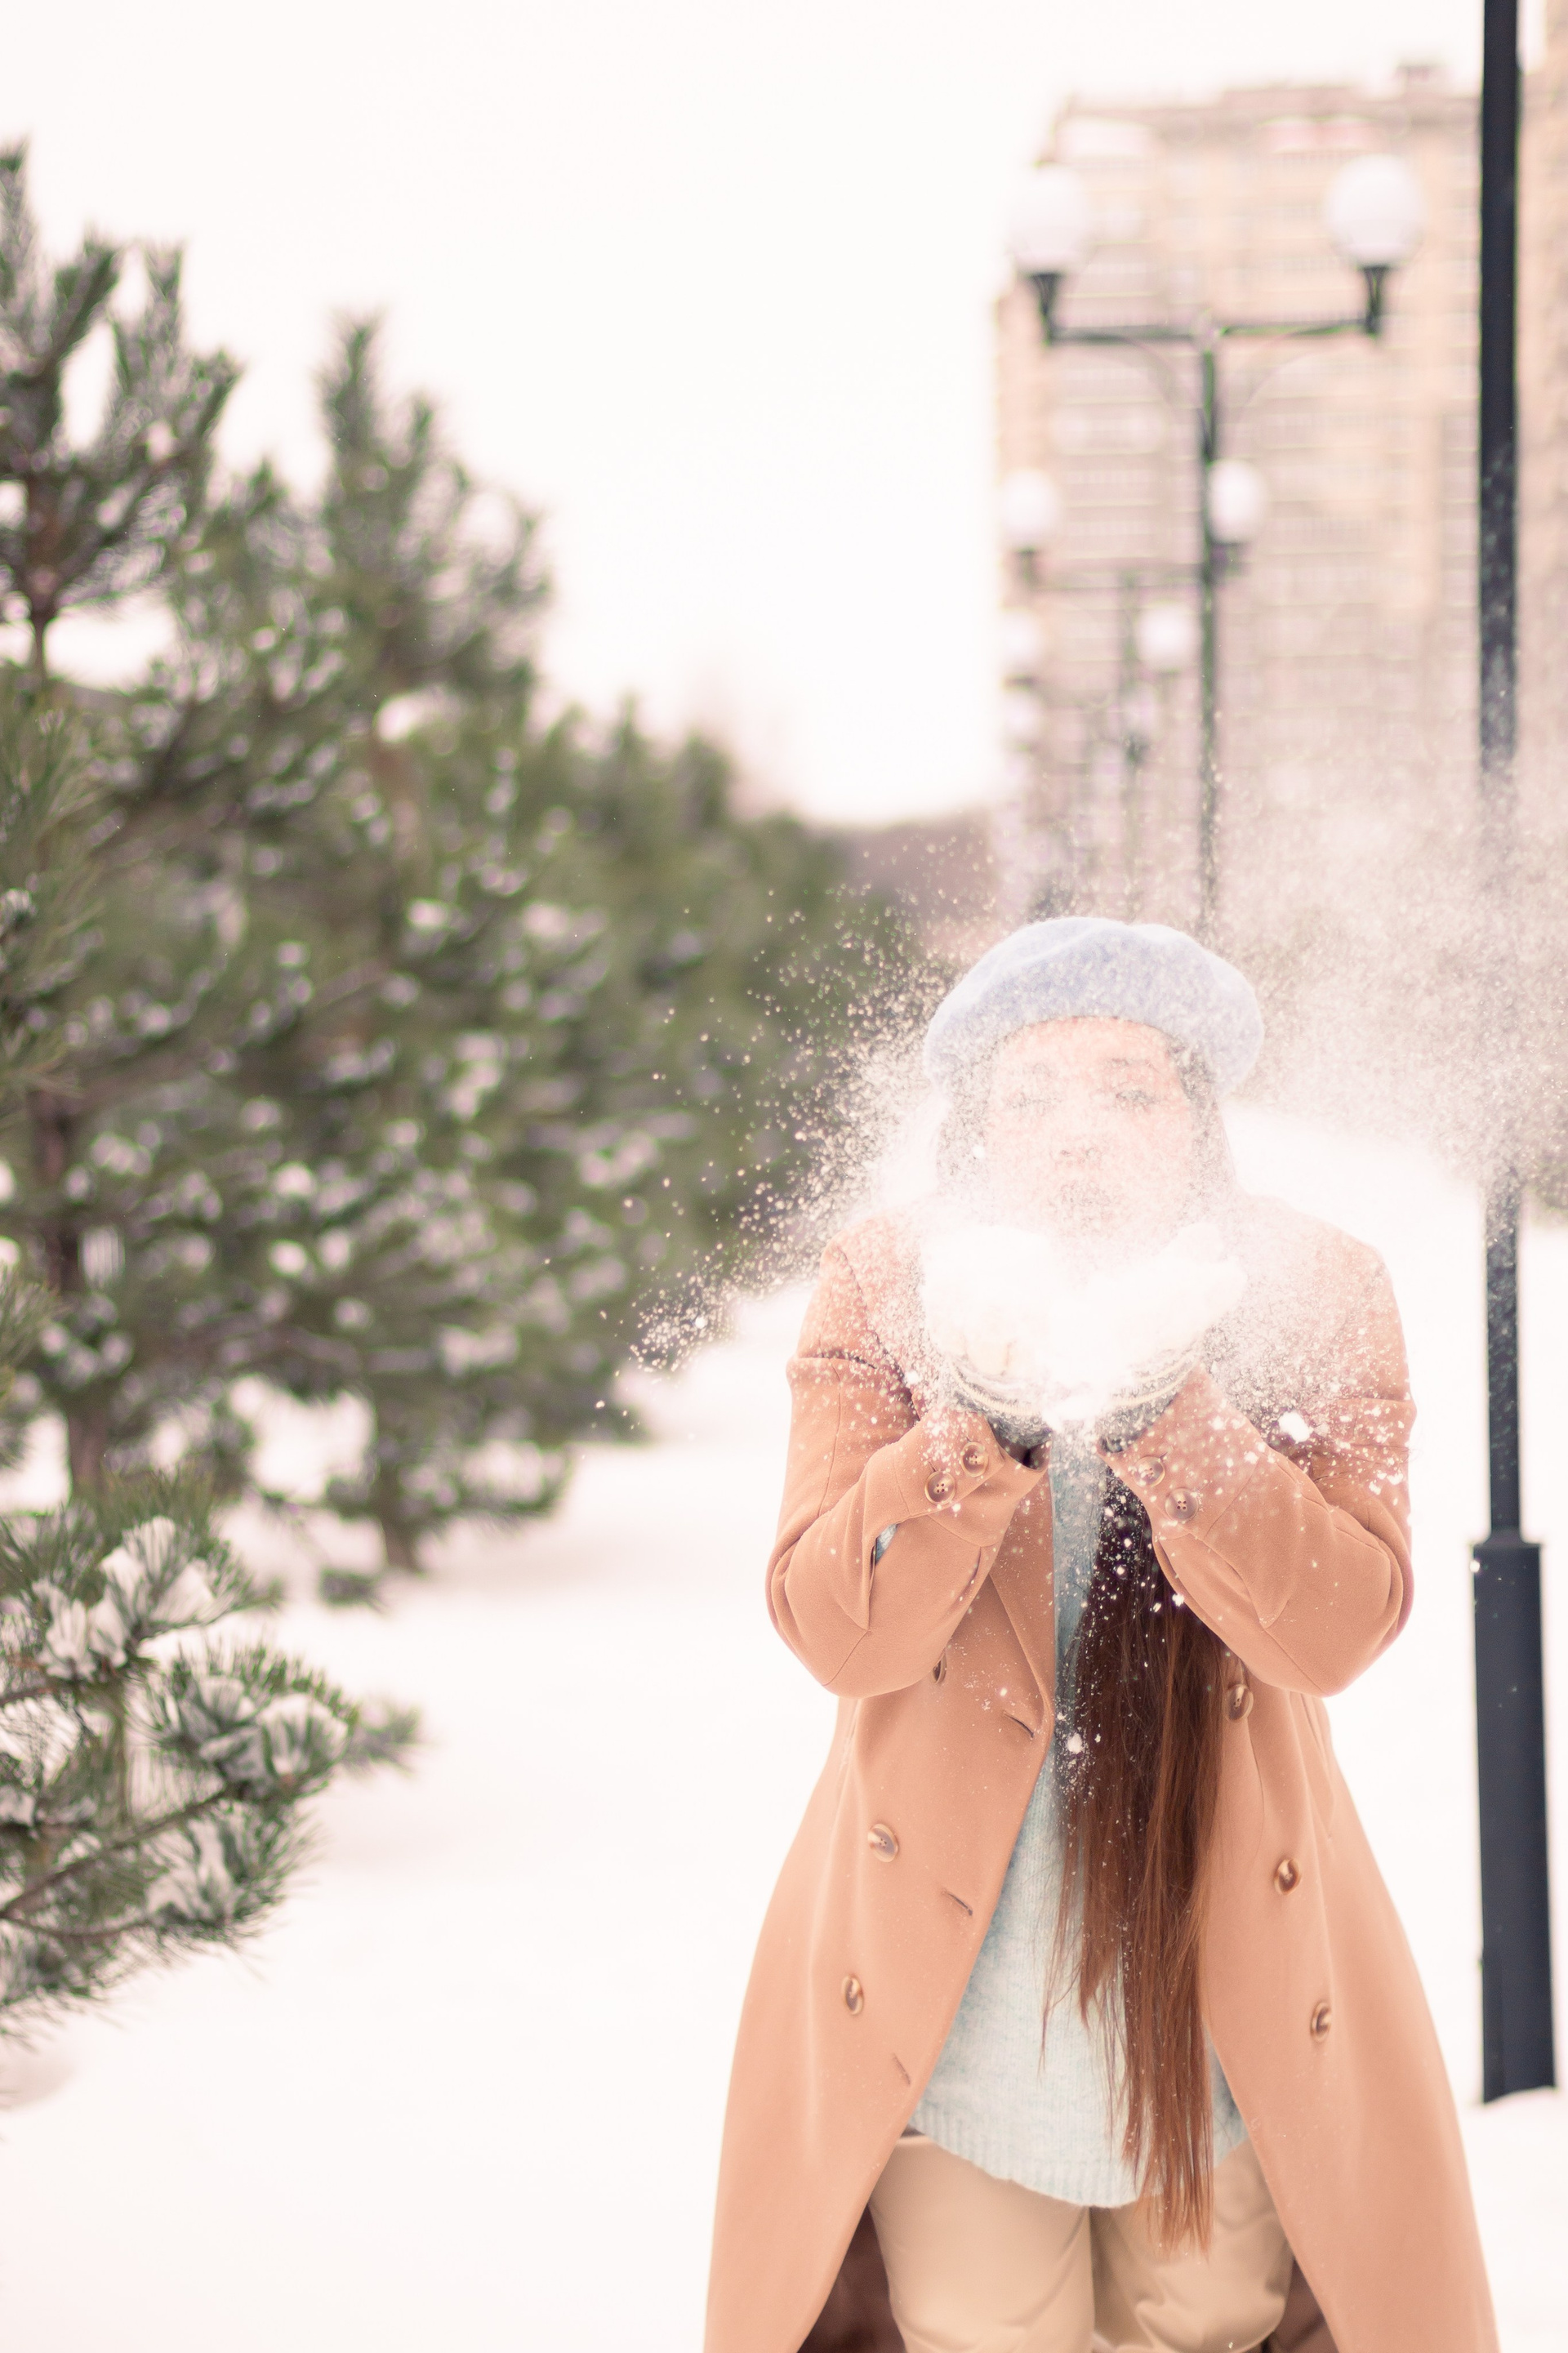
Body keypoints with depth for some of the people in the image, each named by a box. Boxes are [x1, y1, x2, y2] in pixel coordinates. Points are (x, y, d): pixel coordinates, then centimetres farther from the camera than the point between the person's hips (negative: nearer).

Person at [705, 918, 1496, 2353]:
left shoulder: (1314, 1302, -5)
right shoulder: (885, 1294, -5)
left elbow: (1338, 1628, -17)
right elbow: (834, 1630, -15)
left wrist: (1159, 1413, -30)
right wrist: (982, 1421, -30)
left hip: (1227, 1969, 1)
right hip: (945, 1975, 0)